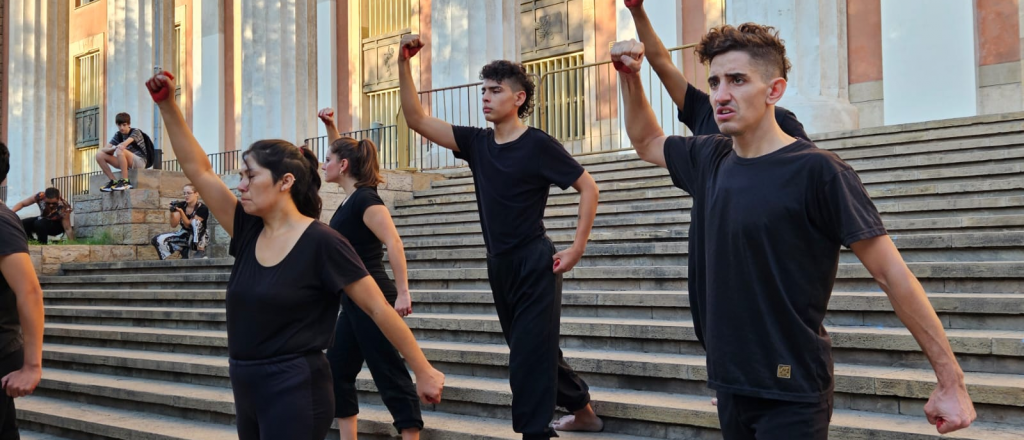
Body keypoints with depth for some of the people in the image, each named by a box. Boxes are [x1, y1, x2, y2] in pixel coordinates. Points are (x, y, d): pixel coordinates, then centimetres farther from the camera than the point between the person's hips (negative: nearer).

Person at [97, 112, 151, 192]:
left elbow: (124, 144, -26)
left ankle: (125, 181, -27)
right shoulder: (118, 135, 9)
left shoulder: (135, 132, -7)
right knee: (99, 154, -6)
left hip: (140, 162, -7)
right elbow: (105, 149, -5)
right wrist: (113, 149, -25)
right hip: (126, 164, 7)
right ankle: (113, 181, -8)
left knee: (120, 150, -35)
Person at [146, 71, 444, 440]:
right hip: (247, 390, 7)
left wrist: (424, 371, -10)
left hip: (295, 393, -7)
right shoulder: (249, 232, 5)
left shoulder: (322, 243, -13)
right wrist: (167, 104, 1)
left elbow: (380, 310, -11)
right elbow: (198, 170, 7)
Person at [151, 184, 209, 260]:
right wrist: (173, 212, -28)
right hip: (184, 235, 5)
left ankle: (200, 251, -29)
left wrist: (181, 211, -35)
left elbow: (188, 225, -22)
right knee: (158, 240, -15)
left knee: (196, 222, -36)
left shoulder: (202, 208, -18)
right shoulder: (181, 205, -5)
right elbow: (173, 225, -10)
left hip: (199, 238, -4)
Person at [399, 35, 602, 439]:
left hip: (535, 266, -7)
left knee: (529, 356, -6)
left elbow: (588, 187, -9)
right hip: (500, 267, 7)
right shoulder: (476, 143, 4)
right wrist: (404, 63, -8)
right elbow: (417, 120, 2)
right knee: (536, 350, 18)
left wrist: (577, 248, -14)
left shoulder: (538, 145, -11)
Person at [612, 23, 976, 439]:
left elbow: (893, 274, -15)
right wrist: (630, 77, 7)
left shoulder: (818, 171, -16)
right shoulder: (710, 159, 3)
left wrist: (951, 382, -16)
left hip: (792, 394, -6)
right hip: (730, 383, 6)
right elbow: (647, 142, 23)